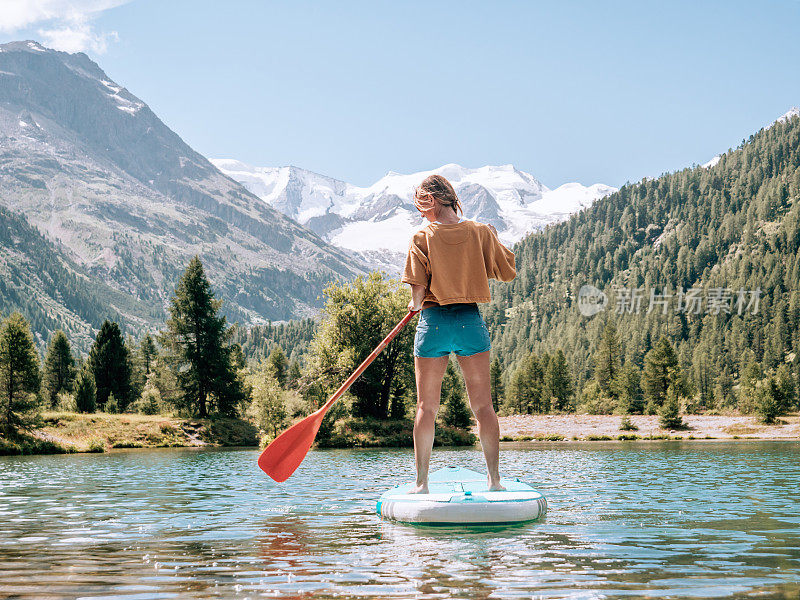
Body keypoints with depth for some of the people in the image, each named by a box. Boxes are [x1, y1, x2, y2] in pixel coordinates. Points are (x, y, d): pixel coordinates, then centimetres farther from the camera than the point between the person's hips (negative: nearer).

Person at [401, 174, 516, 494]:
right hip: (471, 319, 2)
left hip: (433, 321, -2)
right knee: (482, 405, 7)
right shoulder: (481, 232, 1)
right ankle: (495, 479, 8)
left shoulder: (422, 238, -6)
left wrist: (416, 305, 9)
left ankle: (422, 483, 7)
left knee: (426, 407, 6)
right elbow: (508, 271, 10)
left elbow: (418, 289, -12)